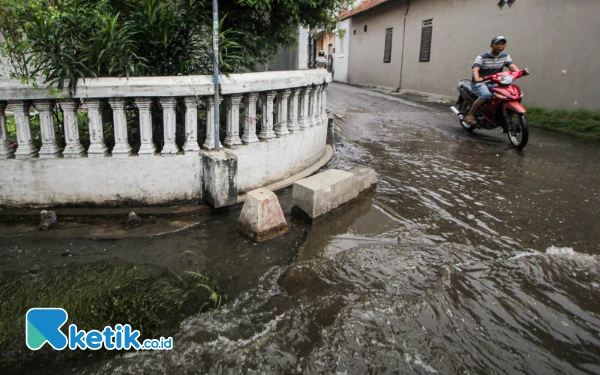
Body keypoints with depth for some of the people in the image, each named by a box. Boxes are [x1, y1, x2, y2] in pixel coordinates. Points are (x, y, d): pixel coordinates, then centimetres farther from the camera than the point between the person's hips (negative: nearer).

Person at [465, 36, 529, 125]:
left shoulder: (505, 56, 10)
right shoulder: (482, 57, -6)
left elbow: (512, 66, -5)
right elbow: (475, 68, -22)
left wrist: (520, 72, -28)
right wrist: (477, 78, -45)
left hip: (495, 83, 6)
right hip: (480, 83, -6)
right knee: (486, 95, -36)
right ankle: (470, 114, -19)